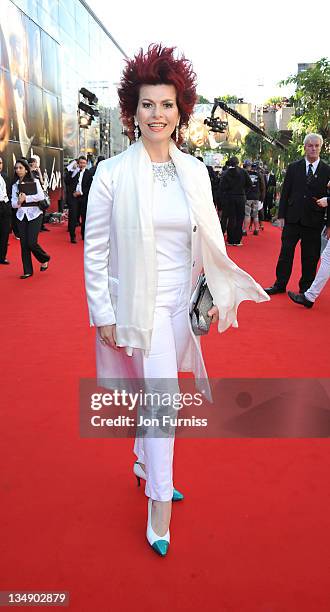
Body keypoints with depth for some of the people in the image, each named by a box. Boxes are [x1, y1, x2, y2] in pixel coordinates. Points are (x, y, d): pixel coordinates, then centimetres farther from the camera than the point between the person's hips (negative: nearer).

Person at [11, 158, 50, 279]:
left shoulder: (34, 182, -1)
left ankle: (45, 259, 18)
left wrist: (26, 198, -16)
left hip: (34, 214, -4)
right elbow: (13, 203, 4)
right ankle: (27, 271, 11)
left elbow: (41, 196, -14)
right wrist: (18, 202, -18)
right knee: (24, 244, 2)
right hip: (21, 215, 4)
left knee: (31, 243, -11)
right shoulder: (15, 185, 9)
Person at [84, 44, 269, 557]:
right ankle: (160, 501, 15)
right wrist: (103, 316, -8)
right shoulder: (112, 174, -8)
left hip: (182, 302, 4)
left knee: (157, 394, 18)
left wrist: (218, 294, 6)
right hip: (139, 303, -4)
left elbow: (211, 240, 10)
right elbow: (95, 250, -6)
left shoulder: (196, 172, 4)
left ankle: (145, 463, 43)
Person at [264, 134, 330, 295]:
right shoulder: (293, 167, 5)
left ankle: (305, 288, 19)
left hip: (314, 221, -1)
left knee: (310, 257, 6)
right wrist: (281, 215, 1)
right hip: (293, 219, 1)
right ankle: (280, 285, 17)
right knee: (285, 253, 6)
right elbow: (285, 193, 6)